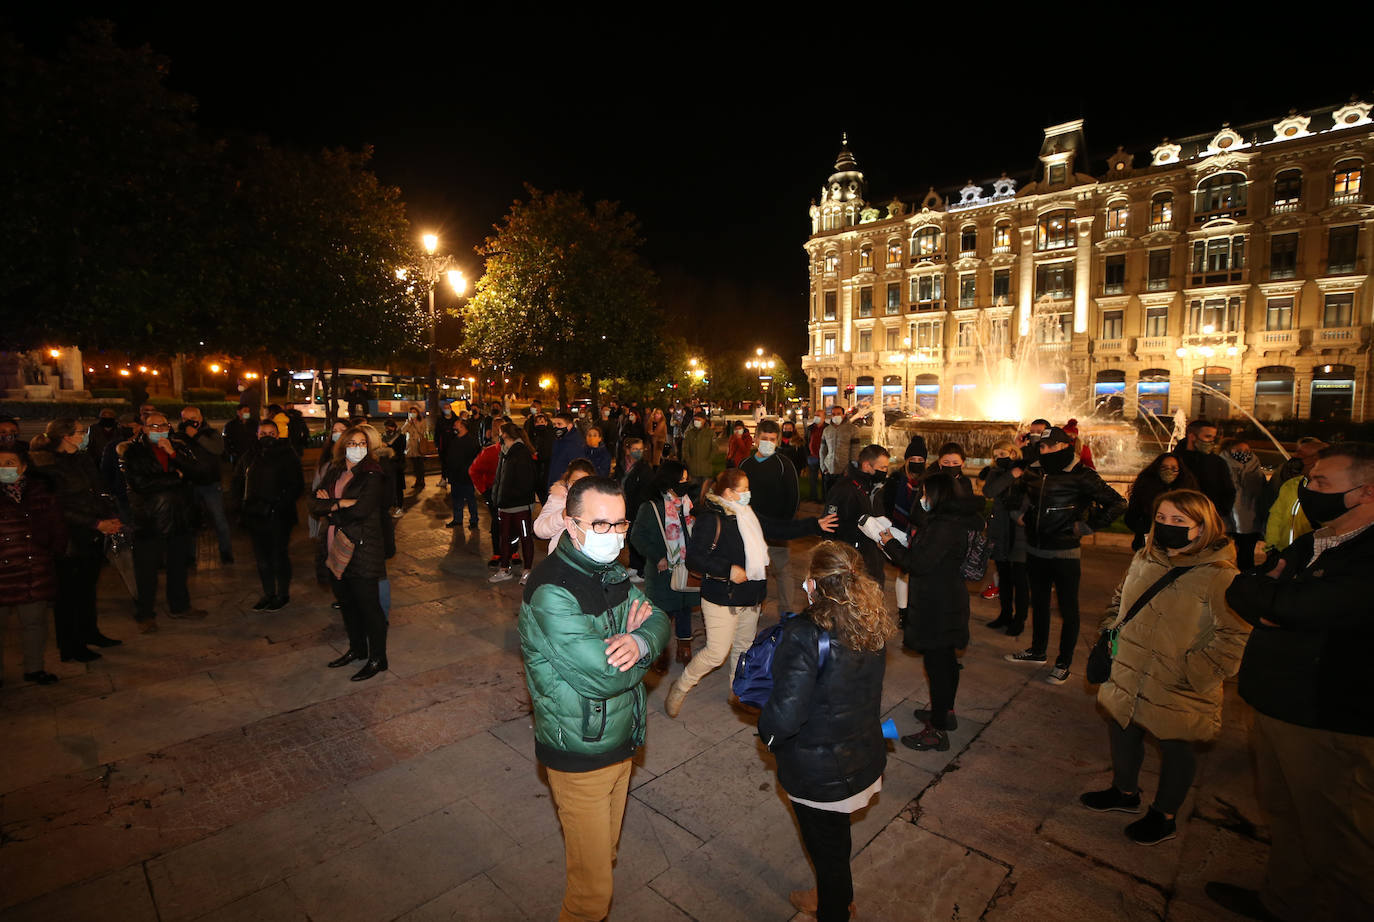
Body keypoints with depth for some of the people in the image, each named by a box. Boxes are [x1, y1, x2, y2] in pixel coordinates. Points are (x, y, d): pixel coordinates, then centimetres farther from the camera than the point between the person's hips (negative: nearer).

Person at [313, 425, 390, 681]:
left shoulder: (373, 475, -10)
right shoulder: (334, 472, 10)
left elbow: (361, 510, -21)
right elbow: (315, 504, 0)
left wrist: (330, 506, -7)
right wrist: (341, 503, -17)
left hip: (363, 549, -7)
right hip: (337, 548, 7)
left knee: (368, 604, 0)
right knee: (346, 602, 18)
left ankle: (377, 659, 12)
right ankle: (356, 649, 36)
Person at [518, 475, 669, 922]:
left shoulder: (611, 572, 0)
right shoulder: (551, 592, -28)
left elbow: (658, 621, -3)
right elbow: (603, 675, -31)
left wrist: (638, 641, -25)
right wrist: (635, 639, -13)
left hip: (620, 741, 8)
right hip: (581, 756, -7)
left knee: (606, 844, 29)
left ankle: (597, 876, 53)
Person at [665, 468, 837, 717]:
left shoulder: (747, 516, 8)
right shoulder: (710, 519, -18)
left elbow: (777, 530, 17)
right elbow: (693, 556, -22)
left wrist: (815, 525, 16)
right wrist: (728, 569, -24)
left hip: (750, 596, 8)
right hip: (721, 597, -8)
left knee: (744, 647, 18)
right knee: (717, 652, -6)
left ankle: (738, 692, 38)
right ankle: (679, 688, 15)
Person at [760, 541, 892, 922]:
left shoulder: (804, 636, -32)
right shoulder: (872, 626, -10)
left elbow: (785, 714, -30)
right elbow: (868, 690, 4)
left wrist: (767, 732, -9)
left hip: (819, 772, -7)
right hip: (864, 757, 7)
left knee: (827, 846, 20)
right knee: (835, 835, 32)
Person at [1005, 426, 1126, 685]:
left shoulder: (1081, 476, -12)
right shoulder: (1033, 473, 3)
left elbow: (1117, 503, -11)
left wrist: (1086, 526, -10)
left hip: (1065, 554, -5)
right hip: (1035, 552, 5)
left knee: (1068, 609, 6)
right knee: (1039, 603, 19)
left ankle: (1064, 663, 20)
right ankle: (1038, 651, 35)